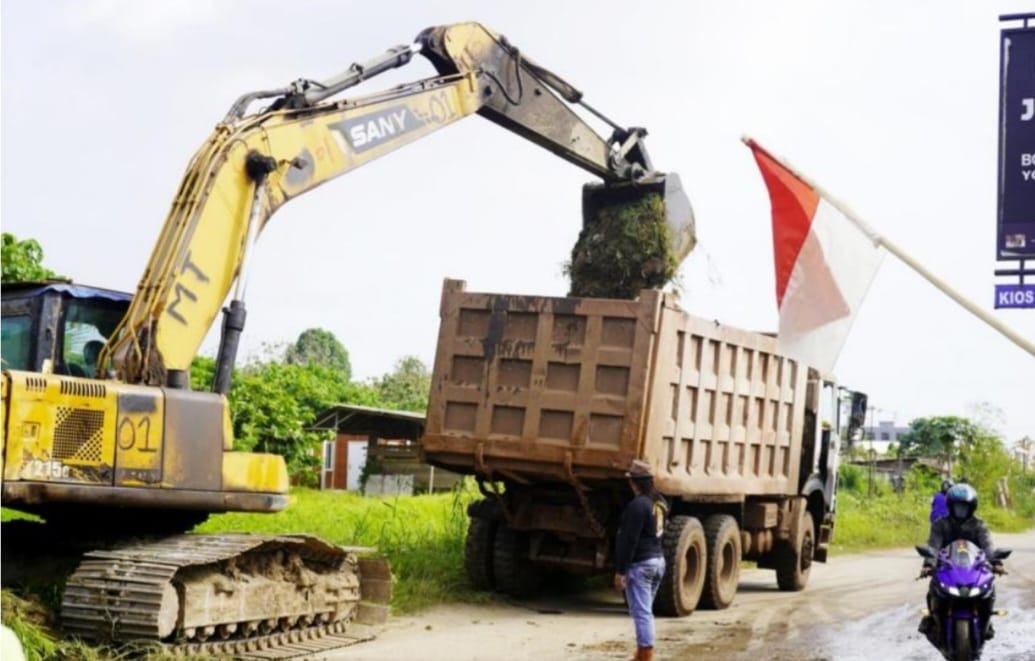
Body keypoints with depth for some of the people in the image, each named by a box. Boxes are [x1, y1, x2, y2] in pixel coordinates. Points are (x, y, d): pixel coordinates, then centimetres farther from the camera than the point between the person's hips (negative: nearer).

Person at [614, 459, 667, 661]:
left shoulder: (638, 505, -19)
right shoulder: (659, 502, 9)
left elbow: (629, 540, -20)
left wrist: (620, 570, -17)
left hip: (640, 564, -9)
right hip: (658, 560, 9)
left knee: (641, 612, -7)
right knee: (645, 611, 18)